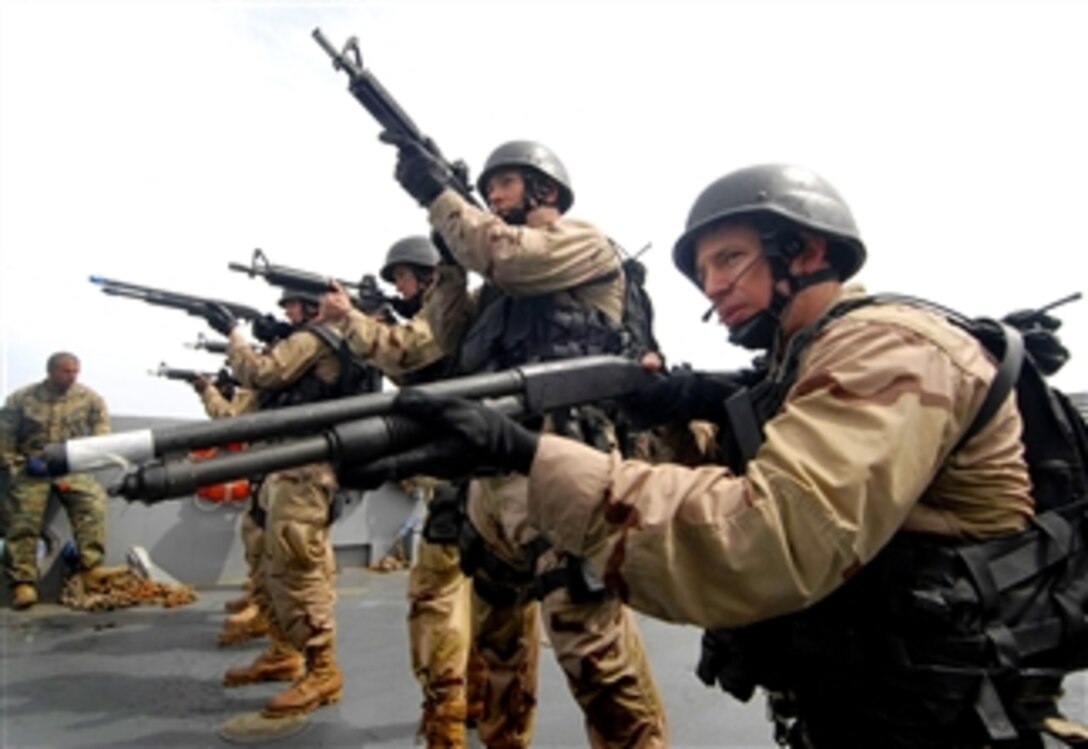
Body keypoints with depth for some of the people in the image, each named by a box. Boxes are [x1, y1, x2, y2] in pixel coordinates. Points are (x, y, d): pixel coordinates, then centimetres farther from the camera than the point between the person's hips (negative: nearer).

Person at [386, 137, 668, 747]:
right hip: (494, 466, 9)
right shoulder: (507, 274, 26)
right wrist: (446, 259, 9)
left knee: (592, 637, -13)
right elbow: (458, 344, 16)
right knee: (496, 629, 18)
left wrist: (439, 193, 0)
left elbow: (502, 255, -13)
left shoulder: (584, 243, 5)